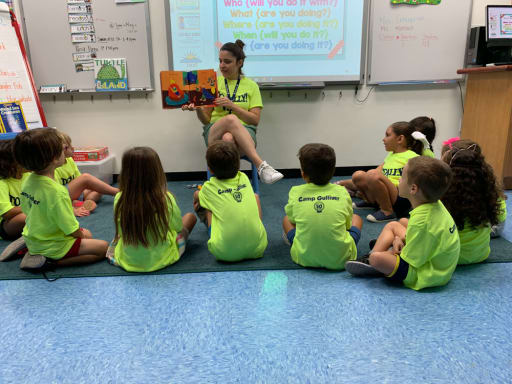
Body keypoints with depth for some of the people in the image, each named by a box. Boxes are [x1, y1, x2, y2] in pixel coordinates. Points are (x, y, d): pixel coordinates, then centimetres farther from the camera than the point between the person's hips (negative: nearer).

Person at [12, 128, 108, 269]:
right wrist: (81, 234, -2)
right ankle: (50, 261, -7)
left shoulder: (28, 181, -6)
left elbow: (27, 210, 8)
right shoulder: (57, 193, -32)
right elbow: (73, 231, -26)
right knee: (103, 247, -1)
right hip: (52, 246, -8)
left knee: (87, 234, 24)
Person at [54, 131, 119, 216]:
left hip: (74, 194, 9)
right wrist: (73, 210, -31)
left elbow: (79, 180, 8)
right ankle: (117, 192, -17)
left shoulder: (69, 160, 6)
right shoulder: (54, 169, -18)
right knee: (86, 177, -25)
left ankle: (84, 204, -30)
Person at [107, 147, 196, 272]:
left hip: (127, 261, 3)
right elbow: (179, 227, -7)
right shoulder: (166, 199, -25)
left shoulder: (119, 200, -19)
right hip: (161, 259, -3)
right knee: (190, 216, 19)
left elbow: (120, 231, -2)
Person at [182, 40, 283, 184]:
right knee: (231, 119, -37)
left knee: (228, 138, -40)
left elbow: (255, 120, 2)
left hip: (244, 131, -1)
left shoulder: (251, 85, 13)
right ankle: (261, 166, -45)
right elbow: (206, 119, 11)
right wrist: (197, 109, -12)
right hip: (214, 132, 1)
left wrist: (232, 105, -12)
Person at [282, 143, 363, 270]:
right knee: (356, 218, 27)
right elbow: (348, 224, 12)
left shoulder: (295, 192, -3)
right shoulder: (342, 192, -1)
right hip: (341, 259, 0)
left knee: (286, 219, 26)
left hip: (305, 258, 1)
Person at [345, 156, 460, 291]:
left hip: (427, 275, -10)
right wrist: (401, 238, -3)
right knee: (398, 223, 22)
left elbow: (409, 261, -27)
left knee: (376, 258, -28)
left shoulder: (421, 221, -34)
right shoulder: (436, 204, -6)